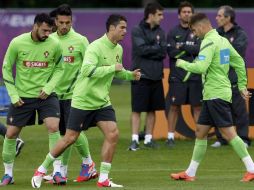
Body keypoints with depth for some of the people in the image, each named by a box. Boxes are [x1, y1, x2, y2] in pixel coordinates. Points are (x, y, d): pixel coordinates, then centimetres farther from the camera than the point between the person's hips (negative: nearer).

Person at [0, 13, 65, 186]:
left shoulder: (54, 45, -8)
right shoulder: (17, 43, -10)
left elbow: (59, 68, 8)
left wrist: (49, 87, -7)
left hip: (46, 95, 0)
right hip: (22, 96, 1)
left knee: (53, 127, -20)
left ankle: (57, 171, -11)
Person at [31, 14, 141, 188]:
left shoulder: (118, 49, 6)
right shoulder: (96, 47, -19)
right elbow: (88, 70, -32)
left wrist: (130, 75, 5)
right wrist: (112, 68, -28)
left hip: (102, 102, 7)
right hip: (83, 100, -7)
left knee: (113, 135, -9)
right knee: (70, 138, -1)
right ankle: (41, 170, 16)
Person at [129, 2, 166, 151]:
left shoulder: (160, 32, 11)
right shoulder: (137, 31, -4)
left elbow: (163, 53, 0)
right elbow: (142, 49, -16)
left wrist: (149, 50, -12)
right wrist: (157, 48, -6)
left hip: (156, 76, 5)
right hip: (141, 76, -5)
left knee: (152, 109, 8)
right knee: (137, 109, -4)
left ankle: (149, 138, 14)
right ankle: (135, 140, -3)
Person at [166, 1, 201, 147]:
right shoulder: (173, 33, 6)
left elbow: (200, 49, -9)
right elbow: (172, 52, -7)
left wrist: (182, 47, -9)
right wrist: (191, 51, -8)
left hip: (195, 76, 0)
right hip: (177, 76, 0)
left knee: (197, 106, 1)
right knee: (174, 106, 1)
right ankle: (171, 136, 7)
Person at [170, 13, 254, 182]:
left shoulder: (209, 42, -14)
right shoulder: (222, 40, 15)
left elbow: (200, 67, -24)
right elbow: (239, 62, 20)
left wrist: (183, 63, -8)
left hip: (216, 95, -10)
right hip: (211, 96, 10)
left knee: (229, 133, -11)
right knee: (201, 133, 12)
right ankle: (190, 173, 16)